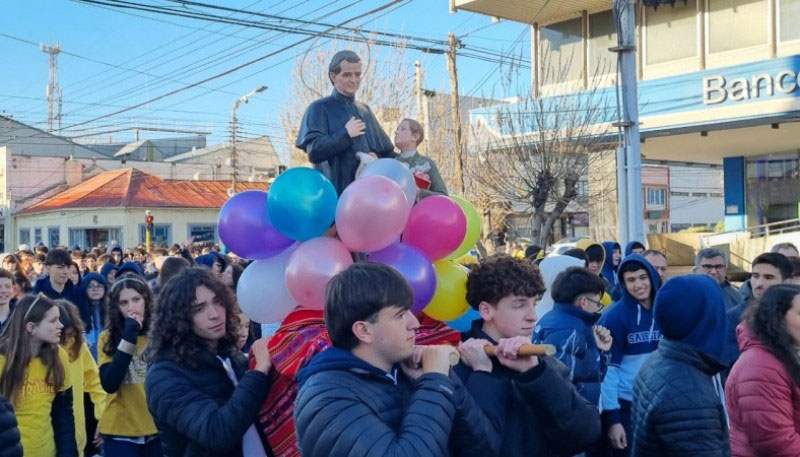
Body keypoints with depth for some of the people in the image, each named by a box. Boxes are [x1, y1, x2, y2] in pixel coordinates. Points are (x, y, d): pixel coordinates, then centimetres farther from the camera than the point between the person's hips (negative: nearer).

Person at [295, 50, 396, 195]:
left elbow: (386, 152, 22)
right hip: (336, 195, -6)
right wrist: (346, 134, -10)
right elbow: (314, 150, -13)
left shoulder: (365, 110, 19)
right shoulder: (319, 109, 0)